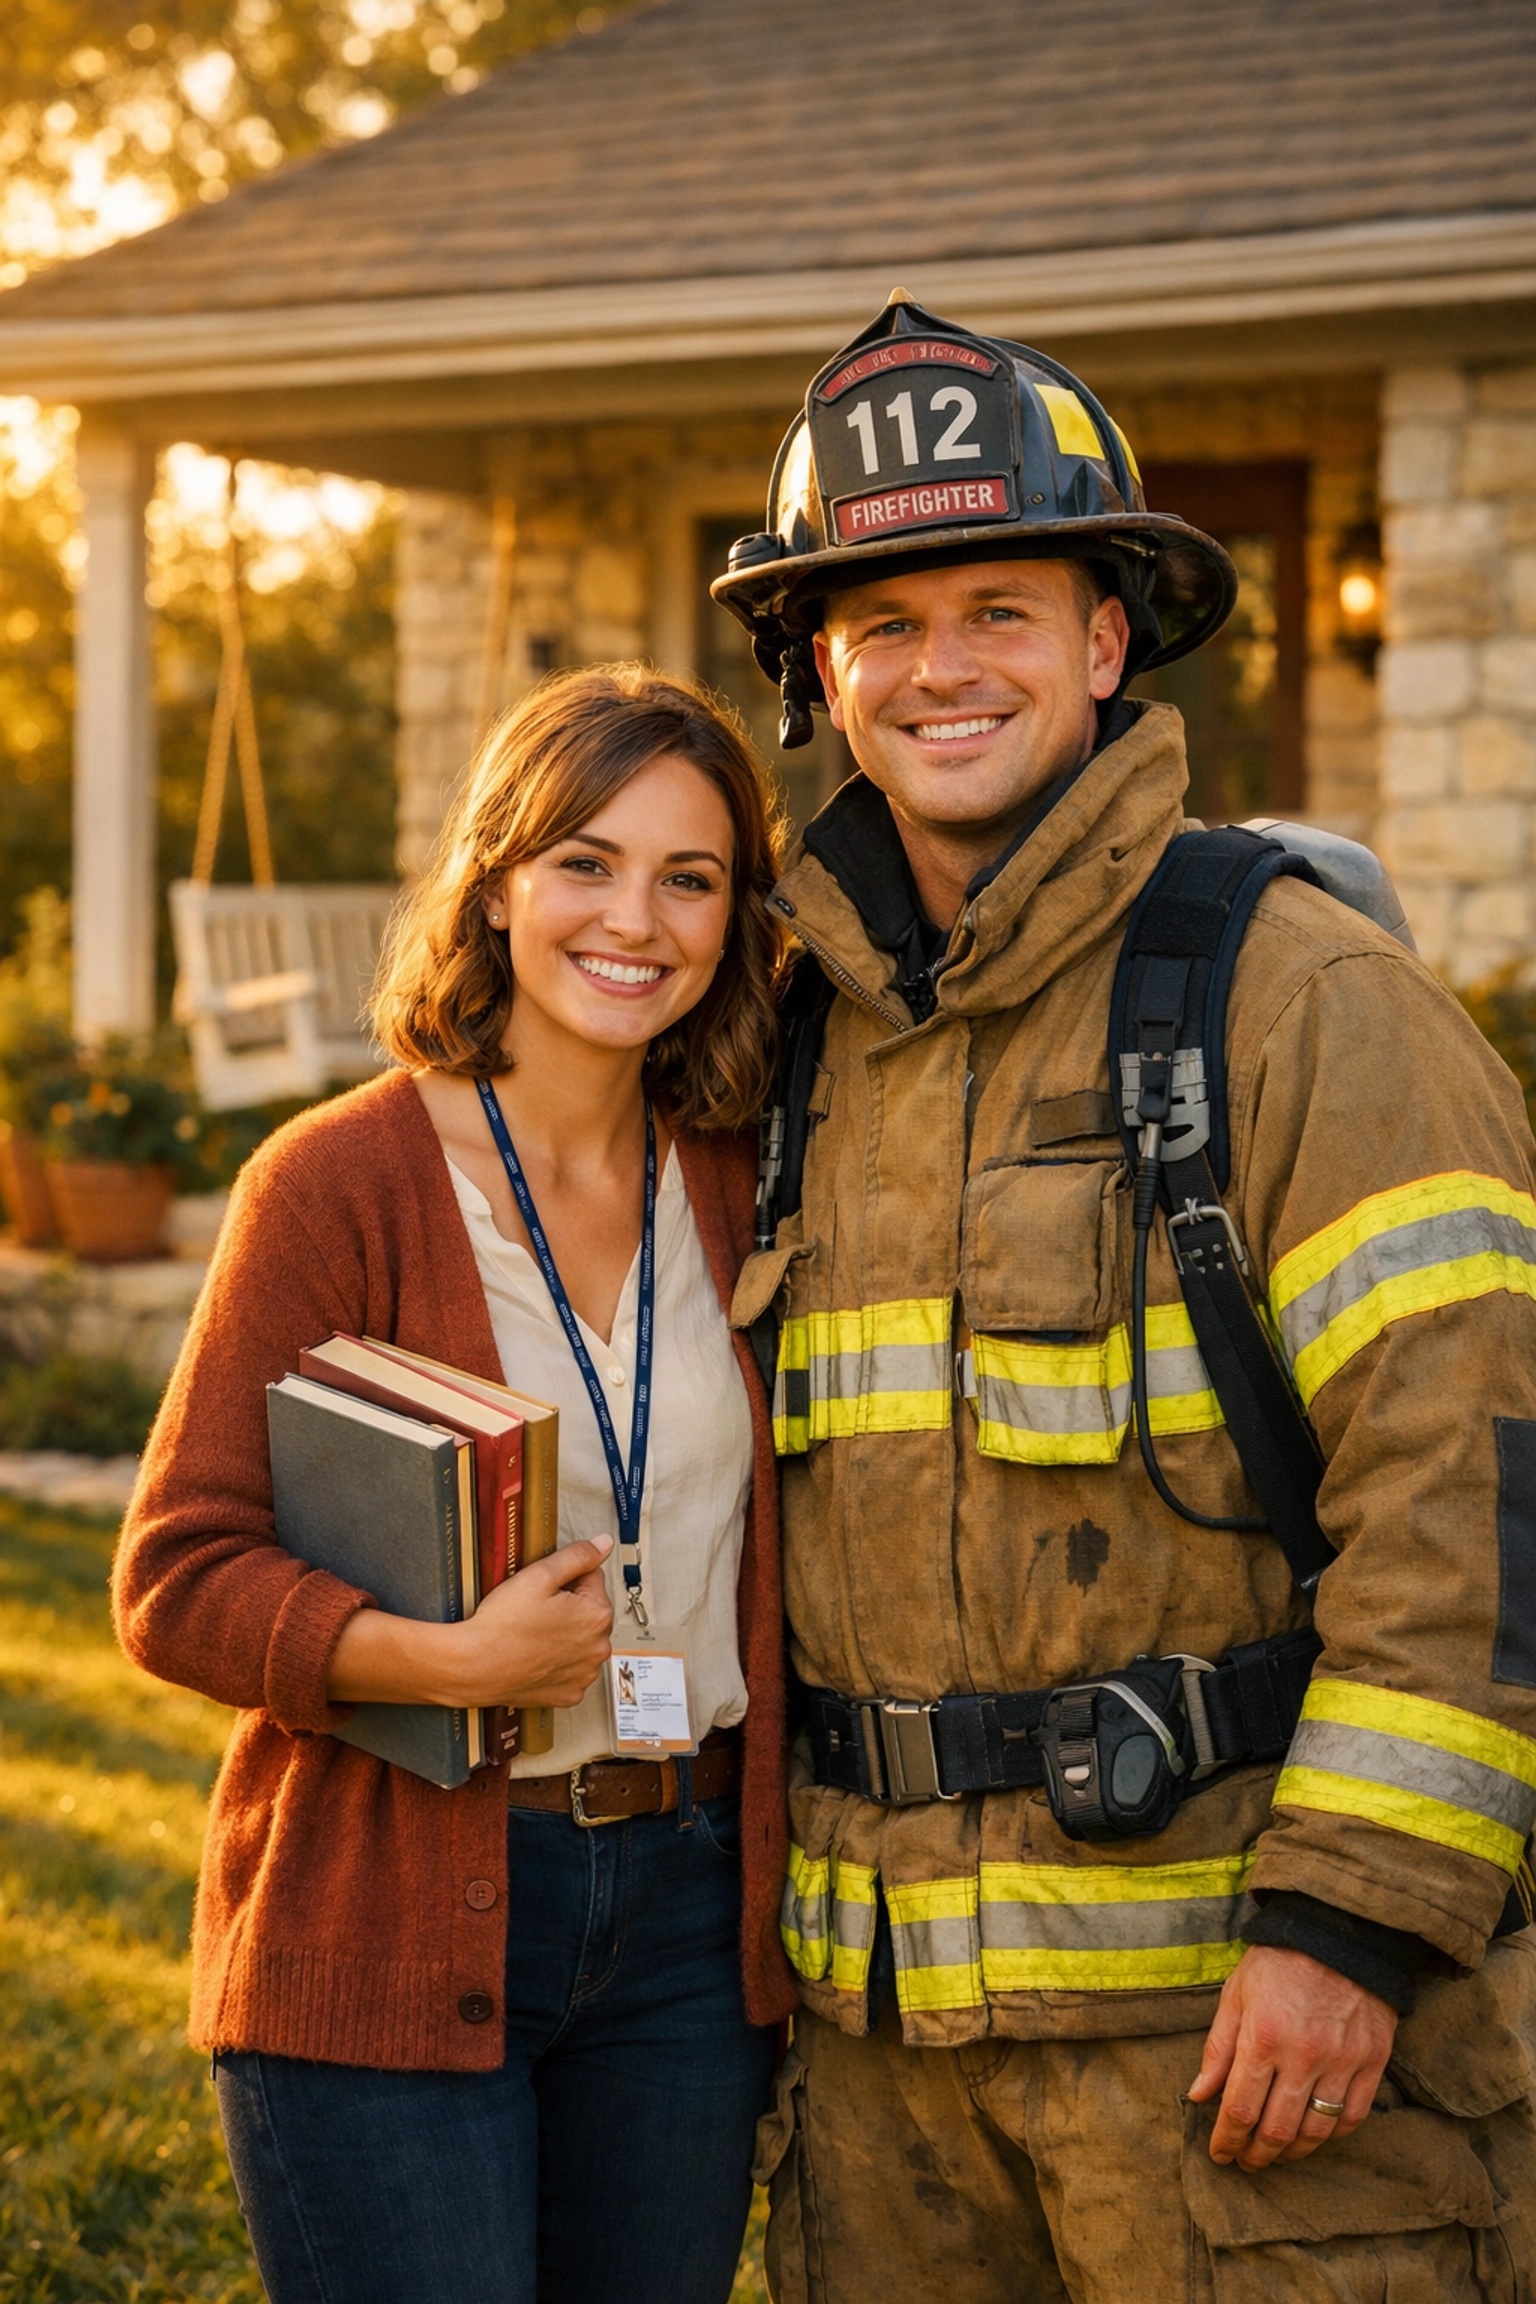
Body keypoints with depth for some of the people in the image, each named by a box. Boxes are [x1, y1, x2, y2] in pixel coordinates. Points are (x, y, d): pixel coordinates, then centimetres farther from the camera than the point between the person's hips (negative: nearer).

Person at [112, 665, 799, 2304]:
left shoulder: (736, 1186, 6)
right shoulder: (341, 1180, -9)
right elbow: (176, 1583, -10)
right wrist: (451, 1660, -23)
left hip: (686, 1916, 5)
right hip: (386, 1931, -4)